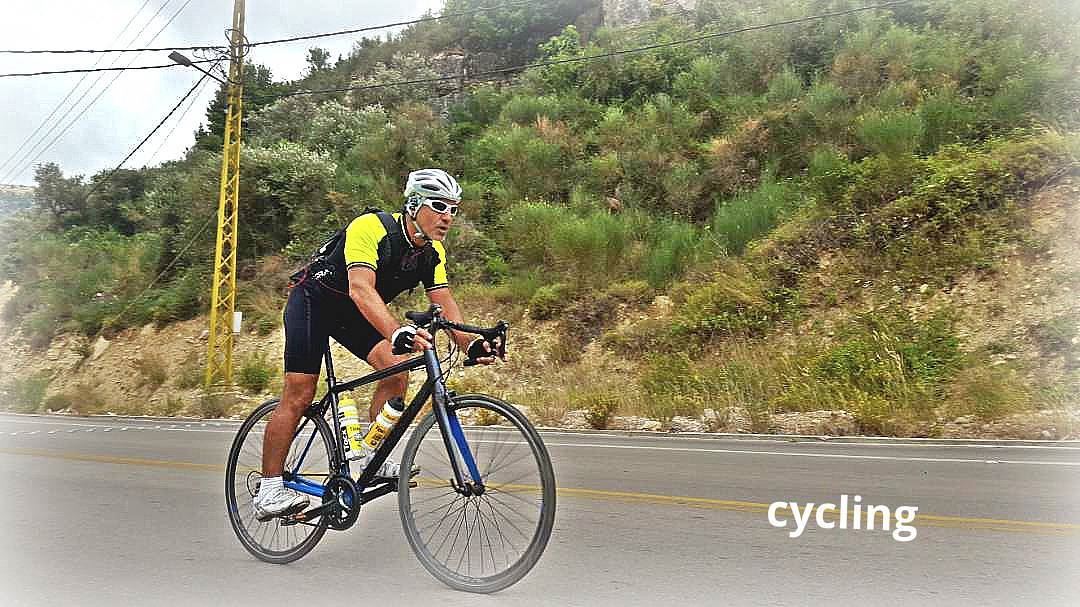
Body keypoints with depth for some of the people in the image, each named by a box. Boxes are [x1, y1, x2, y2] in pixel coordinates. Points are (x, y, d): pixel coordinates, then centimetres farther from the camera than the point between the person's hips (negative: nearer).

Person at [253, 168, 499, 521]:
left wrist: (469, 344, -31)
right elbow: (361, 289, -44)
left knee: (397, 372, -14)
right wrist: (397, 333, -60)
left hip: (355, 313, 7)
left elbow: (443, 301, -13)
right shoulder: (371, 228, -31)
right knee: (299, 396, -11)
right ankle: (269, 491, -1)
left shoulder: (433, 253, -9)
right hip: (314, 300, -6)